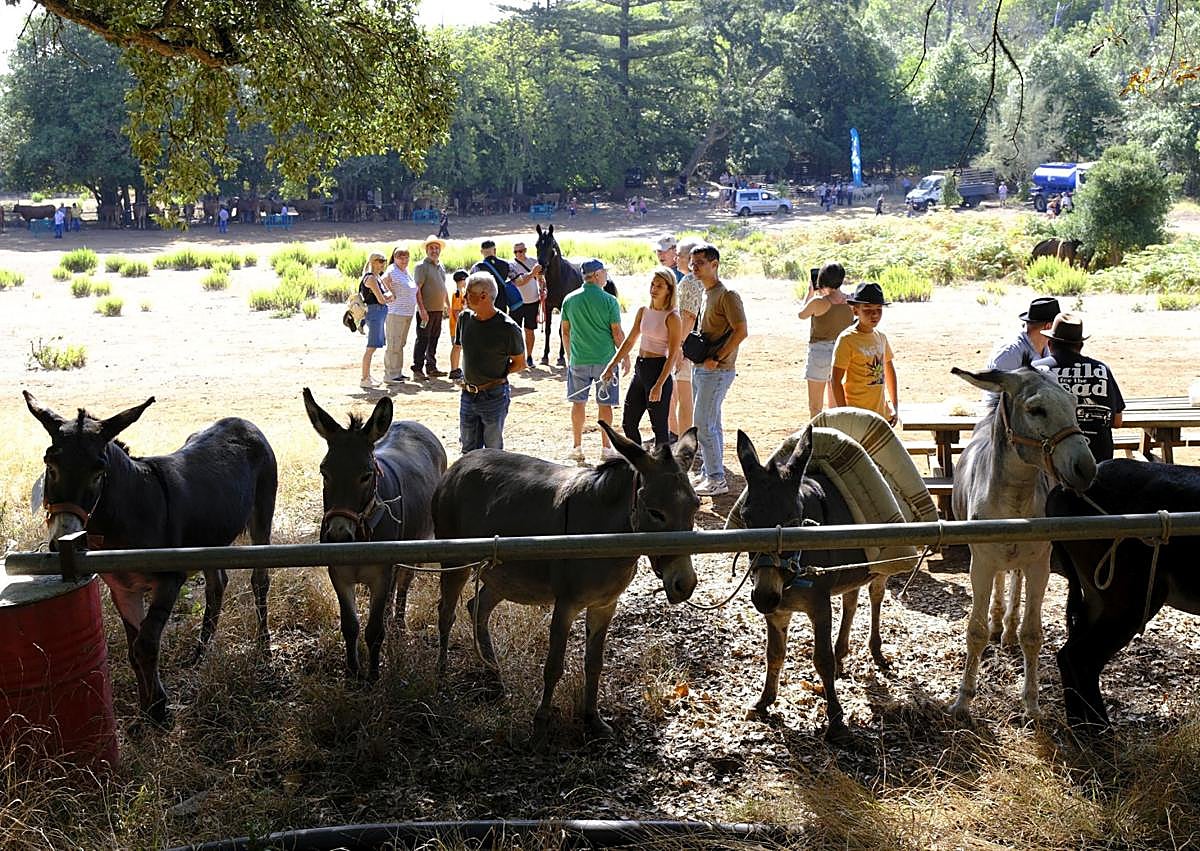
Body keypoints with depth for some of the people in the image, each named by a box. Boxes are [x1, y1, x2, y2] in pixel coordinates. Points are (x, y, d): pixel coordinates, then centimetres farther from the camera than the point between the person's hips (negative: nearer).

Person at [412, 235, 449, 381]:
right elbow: (417, 289, -14)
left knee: (434, 339, 13)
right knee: (423, 340, -6)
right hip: (426, 310, -7)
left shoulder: (441, 266, 16)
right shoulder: (421, 266, -7)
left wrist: (448, 305, 21)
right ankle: (417, 370, -4)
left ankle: (431, 368, 21)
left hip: (439, 309, 7)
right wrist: (421, 309, -20)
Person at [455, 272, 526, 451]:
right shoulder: (465, 318, 2)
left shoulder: (507, 327, -14)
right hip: (468, 394, 5)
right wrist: (469, 376, 10)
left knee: (493, 452, 6)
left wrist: (498, 374, -9)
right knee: (468, 450, 12)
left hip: (494, 396, -5)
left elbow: (520, 364, -3)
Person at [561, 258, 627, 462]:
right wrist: (625, 357, 4)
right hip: (605, 359, -2)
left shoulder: (569, 300, 1)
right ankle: (605, 447, 11)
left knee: (578, 402, 11)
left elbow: (565, 331, 8)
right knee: (605, 404, 6)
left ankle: (577, 447, 15)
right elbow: (617, 333, -8)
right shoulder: (609, 300, -9)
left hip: (578, 360, 2)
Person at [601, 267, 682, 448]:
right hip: (639, 368, 8)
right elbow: (629, 342, 17)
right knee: (628, 423, 12)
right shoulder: (643, 311, 9)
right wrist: (611, 367, 12)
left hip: (659, 370, -8)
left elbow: (673, 355, -15)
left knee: (659, 427, -1)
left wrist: (659, 385, -21)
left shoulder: (672, 317, -11)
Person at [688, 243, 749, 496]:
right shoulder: (706, 294, 15)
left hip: (717, 371, -9)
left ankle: (716, 480, -4)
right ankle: (709, 475, 21)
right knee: (710, 425, 13)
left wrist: (716, 359, -19)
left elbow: (741, 332, -20)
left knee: (703, 425, -10)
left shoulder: (727, 295, -13)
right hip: (701, 368, 9)